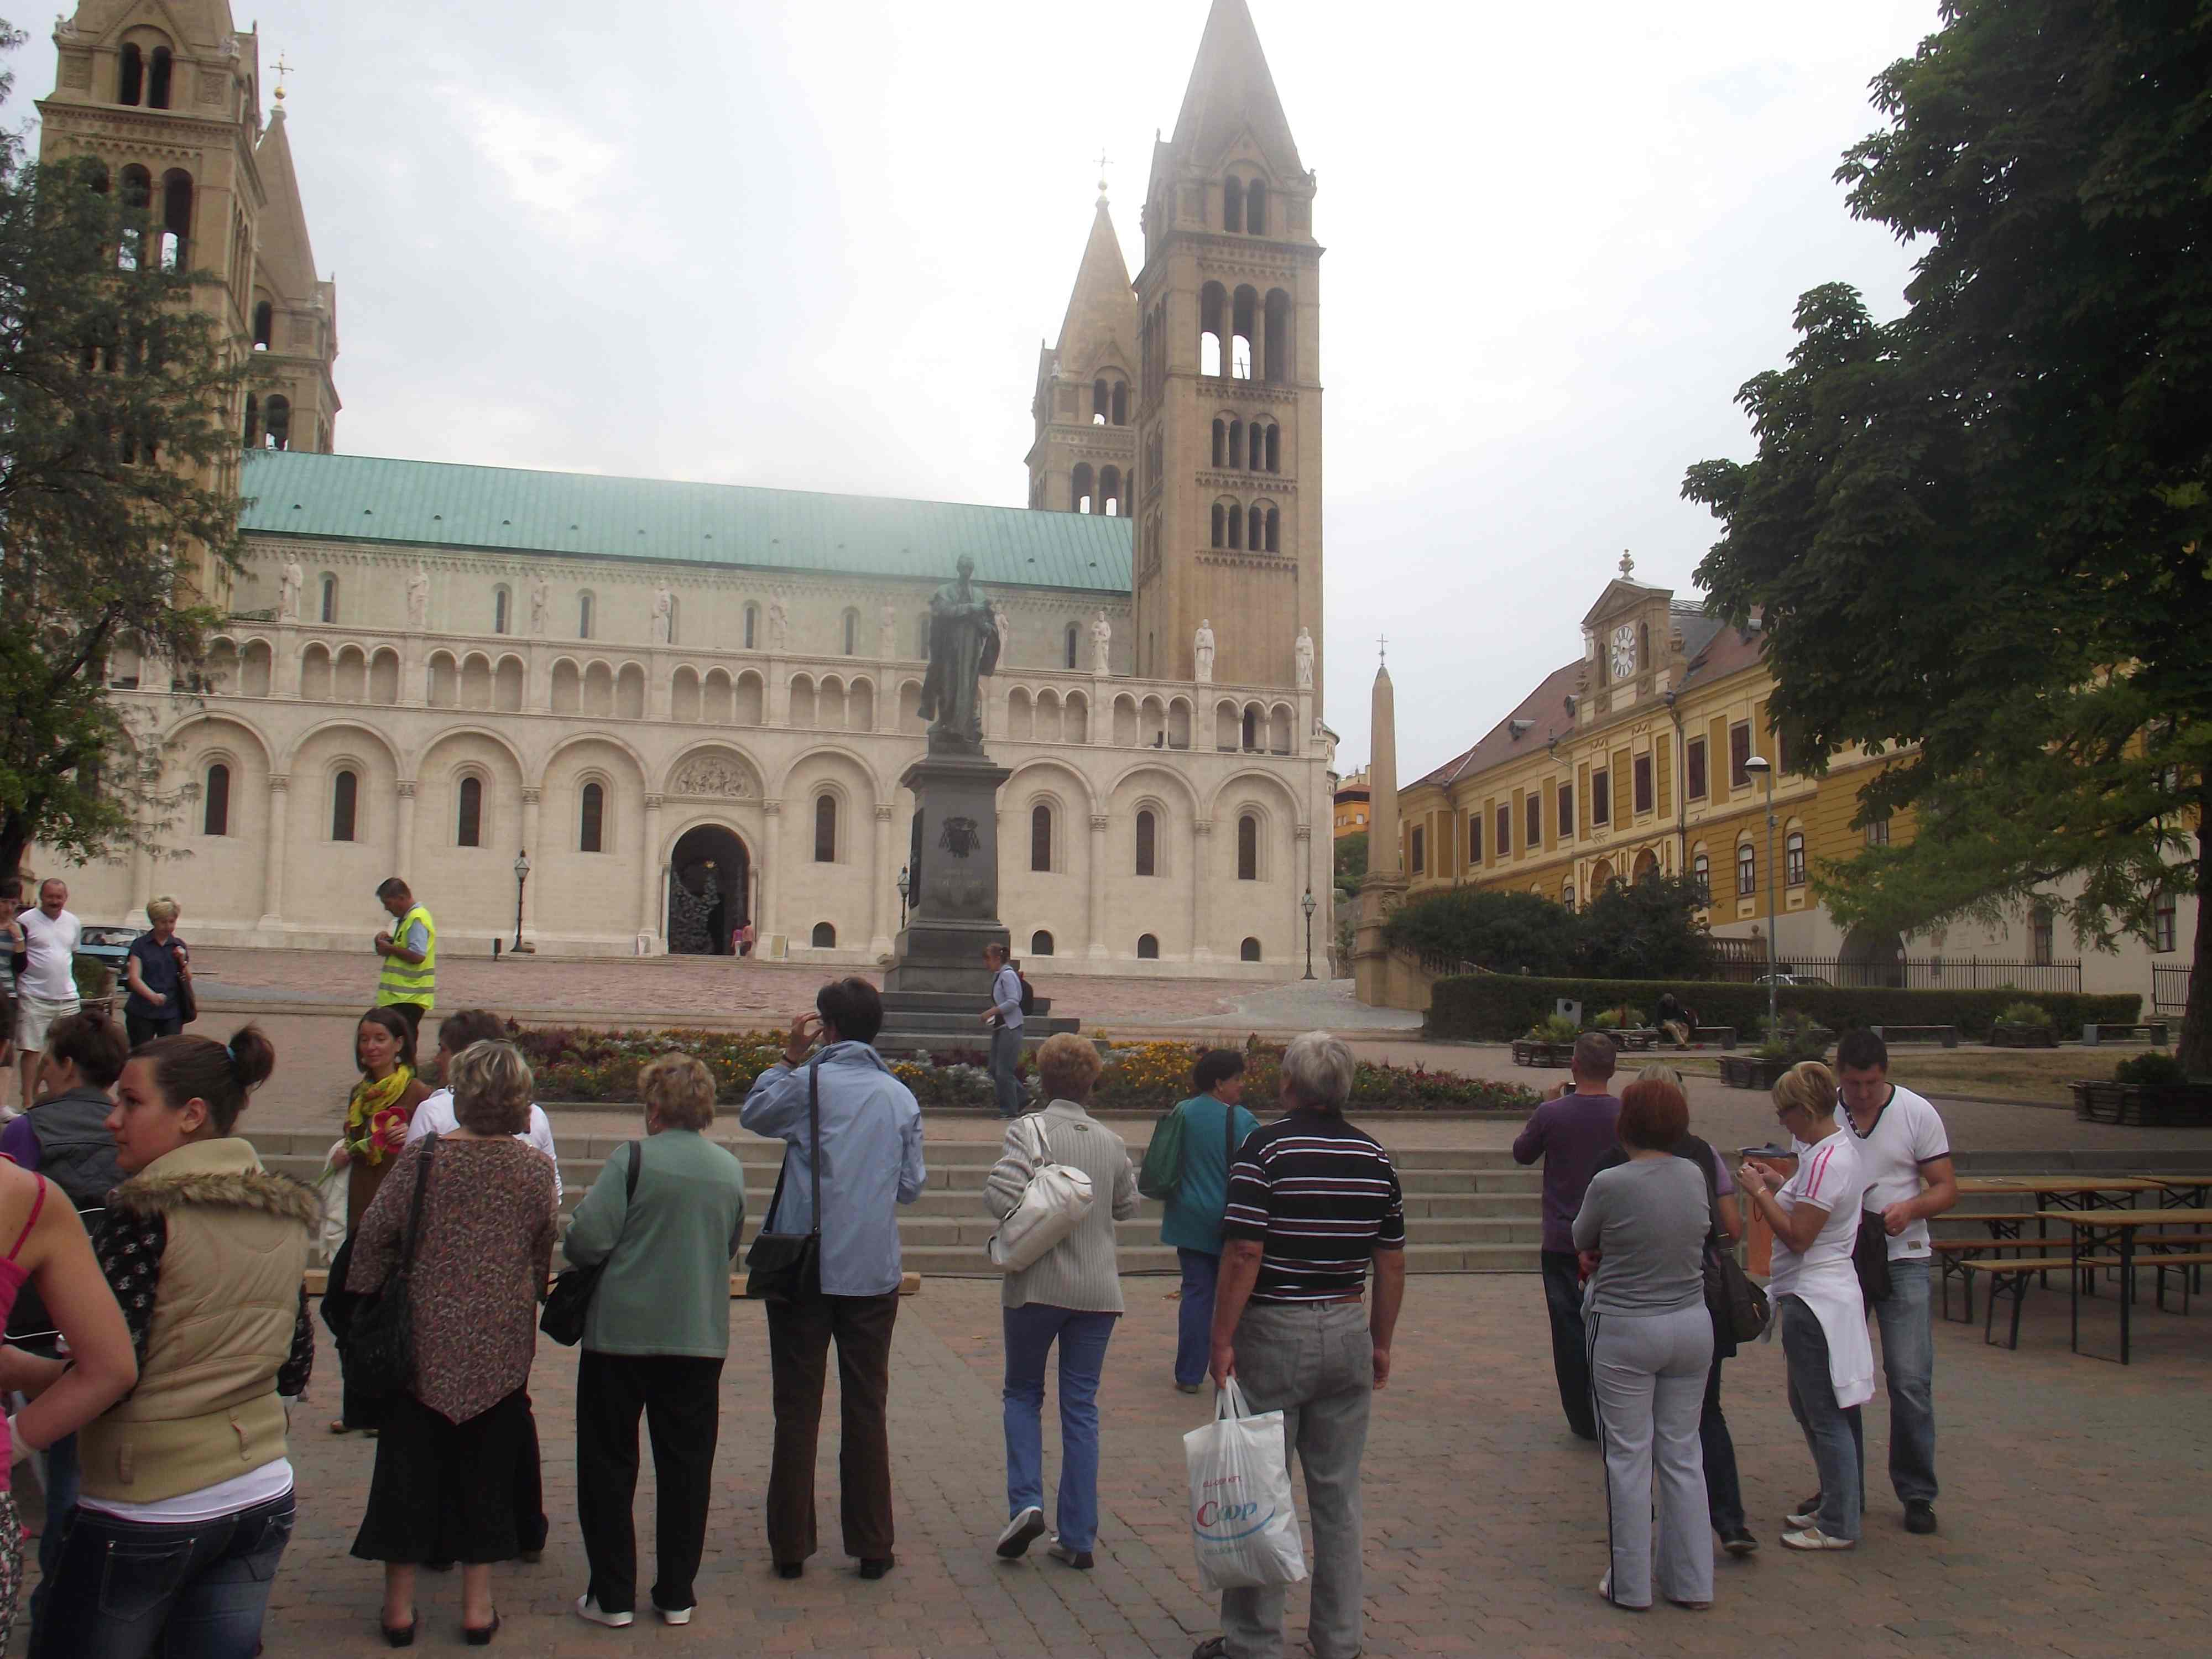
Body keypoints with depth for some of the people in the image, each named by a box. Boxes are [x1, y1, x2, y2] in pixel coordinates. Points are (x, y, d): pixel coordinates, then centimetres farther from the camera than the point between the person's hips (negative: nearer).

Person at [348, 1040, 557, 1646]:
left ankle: (400, 1603, 17)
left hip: (425, 1335, -1)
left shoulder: (423, 1157, -10)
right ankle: (478, 1605, 16)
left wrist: (362, 1305, 6)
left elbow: (374, 1235, -7)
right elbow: (542, 1255, 6)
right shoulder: (535, 1169, -4)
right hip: (501, 1345, 1)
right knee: (486, 1466, 11)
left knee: (409, 1465, 11)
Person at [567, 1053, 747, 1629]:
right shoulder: (731, 1170, 3)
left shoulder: (634, 1159, -12)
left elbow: (586, 1241, -17)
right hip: (700, 1338, 4)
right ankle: (676, 1595, 19)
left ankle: (613, 1596, 15)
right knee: (686, 1466, 12)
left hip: (622, 1332, -4)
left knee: (609, 1464, 10)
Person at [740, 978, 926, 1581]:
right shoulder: (902, 1097, 1)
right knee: (867, 1408, 10)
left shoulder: (808, 1083, -9)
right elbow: (911, 1185, 7)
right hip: (874, 1273, 2)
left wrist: (788, 1056, 13)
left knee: (797, 1408, 8)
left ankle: (790, 1545, 13)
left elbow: (753, 1114, 10)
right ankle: (872, 1546, 14)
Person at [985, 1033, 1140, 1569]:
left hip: (1038, 1284, -3)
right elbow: (1127, 1206, 16)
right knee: (1081, 1407, 9)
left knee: (1022, 1393, 15)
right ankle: (1077, 1537, 10)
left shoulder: (1029, 1131, -9)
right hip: (1098, 1289, 3)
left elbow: (1000, 1196, -21)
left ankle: (1026, 1502, -2)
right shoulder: (1111, 1142, 5)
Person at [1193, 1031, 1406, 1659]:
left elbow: (1243, 1254, -17)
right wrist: (1381, 1342, 16)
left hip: (1274, 1332, -5)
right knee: (1337, 1492, 13)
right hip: (1347, 1334, 5)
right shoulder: (1374, 1157, 3)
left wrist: (1222, 1340, -11)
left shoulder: (1266, 1147, -12)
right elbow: (1393, 1263, 6)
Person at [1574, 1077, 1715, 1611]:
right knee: (1682, 1453, 14)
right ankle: (1691, 1582, 21)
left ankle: (1630, 1583, 14)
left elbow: (1582, 1240, -1)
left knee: (1629, 1456, 6)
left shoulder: (1610, 1185, -17)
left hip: (1626, 1331, -5)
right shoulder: (1694, 1176, -1)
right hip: (1692, 1324, 5)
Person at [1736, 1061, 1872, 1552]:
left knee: (1826, 1417, 0)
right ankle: (1838, 1501, 34)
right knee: (1808, 1406, 21)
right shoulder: (1838, 1150, 10)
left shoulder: (1826, 1160, -22)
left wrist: (1759, 1191, -14)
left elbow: (1797, 1236, -23)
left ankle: (1839, 1526, 11)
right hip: (1822, 1294, 11)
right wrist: (1778, 1184, 10)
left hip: (1815, 1302, -11)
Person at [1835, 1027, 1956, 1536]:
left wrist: (1910, 1208, -19)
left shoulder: (1917, 1113, -2)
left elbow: (1947, 1188, 1)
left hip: (1902, 1258, -2)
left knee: (1910, 1379, -5)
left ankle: (1917, 1493, 9)